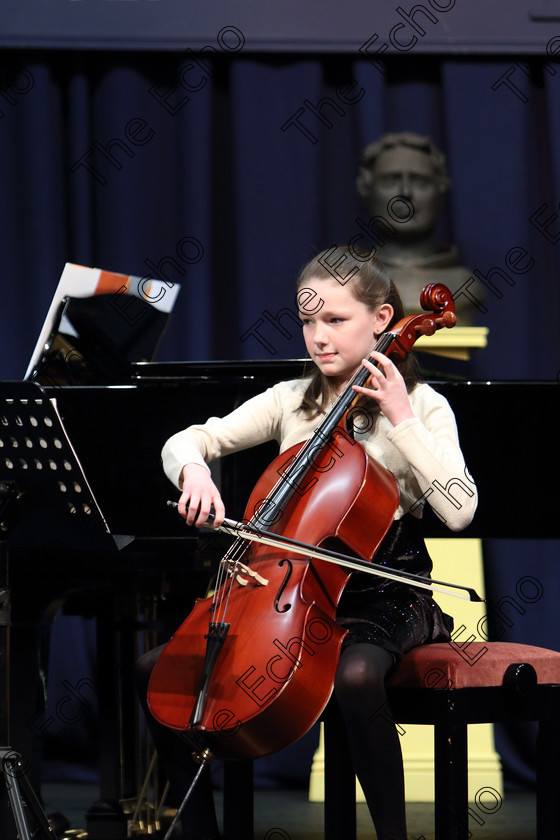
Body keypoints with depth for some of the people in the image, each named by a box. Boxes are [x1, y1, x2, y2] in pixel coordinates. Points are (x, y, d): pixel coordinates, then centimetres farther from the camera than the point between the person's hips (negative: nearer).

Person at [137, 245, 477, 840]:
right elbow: (185, 441, 6)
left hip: (380, 597, -5)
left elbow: (458, 510, -16)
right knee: (158, 669, -6)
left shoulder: (421, 406, -2)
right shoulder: (290, 400, 11)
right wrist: (194, 470, -17)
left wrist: (402, 421, -17)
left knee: (355, 675, -39)